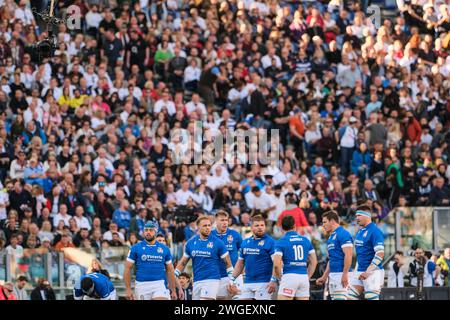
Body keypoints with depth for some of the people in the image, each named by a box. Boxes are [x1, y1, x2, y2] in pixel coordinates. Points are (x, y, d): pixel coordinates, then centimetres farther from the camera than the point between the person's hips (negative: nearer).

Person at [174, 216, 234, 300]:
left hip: (212, 280, -5)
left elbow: (228, 263, 3)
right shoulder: (191, 243, 9)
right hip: (197, 282, 5)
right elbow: (183, 263, 17)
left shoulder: (218, 243, -1)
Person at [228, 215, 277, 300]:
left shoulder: (270, 242, -6)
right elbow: (240, 263, 22)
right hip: (247, 283, 6)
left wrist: (274, 280, -22)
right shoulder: (245, 243, 14)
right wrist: (232, 280, 16)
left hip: (263, 283, -6)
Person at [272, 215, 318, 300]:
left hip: (289, 277, -5)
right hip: (304, 277, 5)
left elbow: (276, 264, -9)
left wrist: (279, 278, 6)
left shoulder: (281, 242, -2)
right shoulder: (306, 240, 12)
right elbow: (314, 262, 12)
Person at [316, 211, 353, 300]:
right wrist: (324, 277, 24)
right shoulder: (331, 237, 21)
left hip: (341, 274, -10)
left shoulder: (343, 234, -10)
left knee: (340, 298, -14)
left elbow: (348, 255, -18)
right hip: (332, 275, 10)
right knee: (334, 298, 7)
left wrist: (345, 274, -23)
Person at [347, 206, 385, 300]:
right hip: (360, 271, 9)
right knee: (350, 297, 3)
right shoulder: (360, 232, 14)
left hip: (373, 272, -9)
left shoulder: (375, 231, -13)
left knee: (372, 298, -9)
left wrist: (367, 272, -22)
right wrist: (356, 270, 18)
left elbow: (380, 254, -19)